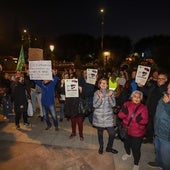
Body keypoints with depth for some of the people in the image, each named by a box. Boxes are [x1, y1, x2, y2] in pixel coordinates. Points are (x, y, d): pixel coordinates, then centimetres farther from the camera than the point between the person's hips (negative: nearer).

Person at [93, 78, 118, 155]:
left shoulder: (111, 92, -2)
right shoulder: (96, 93, -5)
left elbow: (113, 104, -8)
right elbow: (95, 105, -11)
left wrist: (109, 96, -24)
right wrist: (100, 98, -26)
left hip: (108, 116, 1)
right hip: (99, 116, -1)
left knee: (112, 133, 0)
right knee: (100, 133, 13)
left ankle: (109, 147, 27)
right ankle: (101, 147, 38)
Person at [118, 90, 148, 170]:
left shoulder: (143, 108, -13)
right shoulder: (126, 104, -6)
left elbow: (145, 121, -16)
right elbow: (120, 116, -9)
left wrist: (140, 119, -37)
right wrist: (124, 112, -30)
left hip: (137, 132, -3)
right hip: (126, 130, 4)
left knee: (136, 148, 2)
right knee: (126, 143, 24)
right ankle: (128, 153, 57)